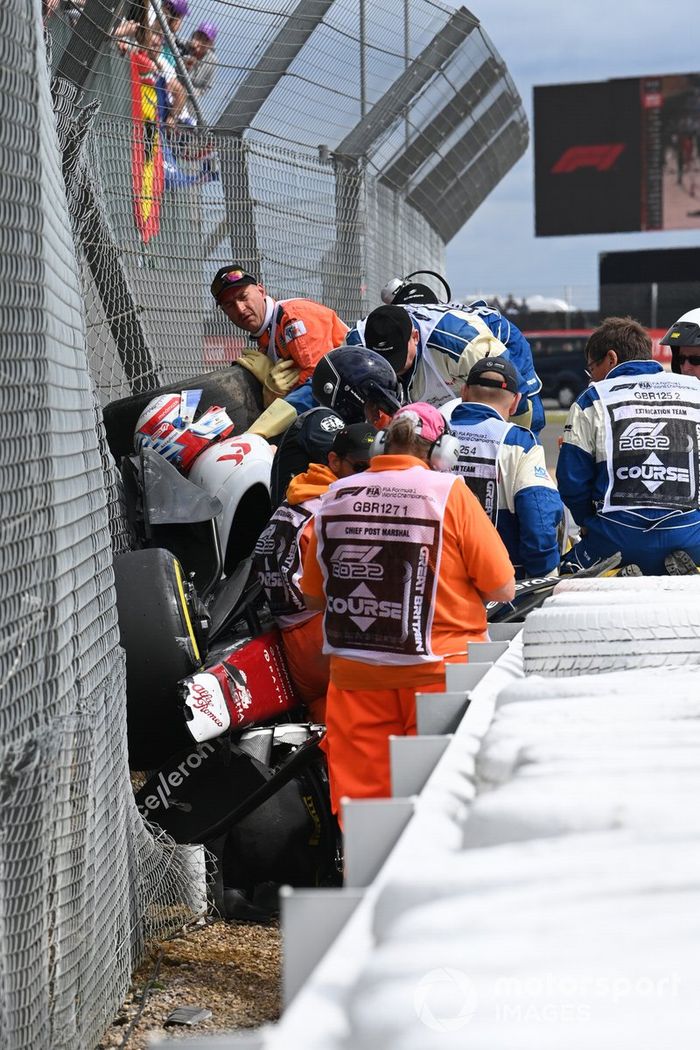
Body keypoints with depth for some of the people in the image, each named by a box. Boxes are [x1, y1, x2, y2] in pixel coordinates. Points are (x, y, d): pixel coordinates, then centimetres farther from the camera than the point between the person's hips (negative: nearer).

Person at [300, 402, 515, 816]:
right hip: (436, 670, -3)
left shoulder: (334, 497, 3)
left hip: (355, 671, 3)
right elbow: (503, 589, -6)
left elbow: (314, 597, 12)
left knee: (360, 792, 8)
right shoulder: (451, 493, -7)